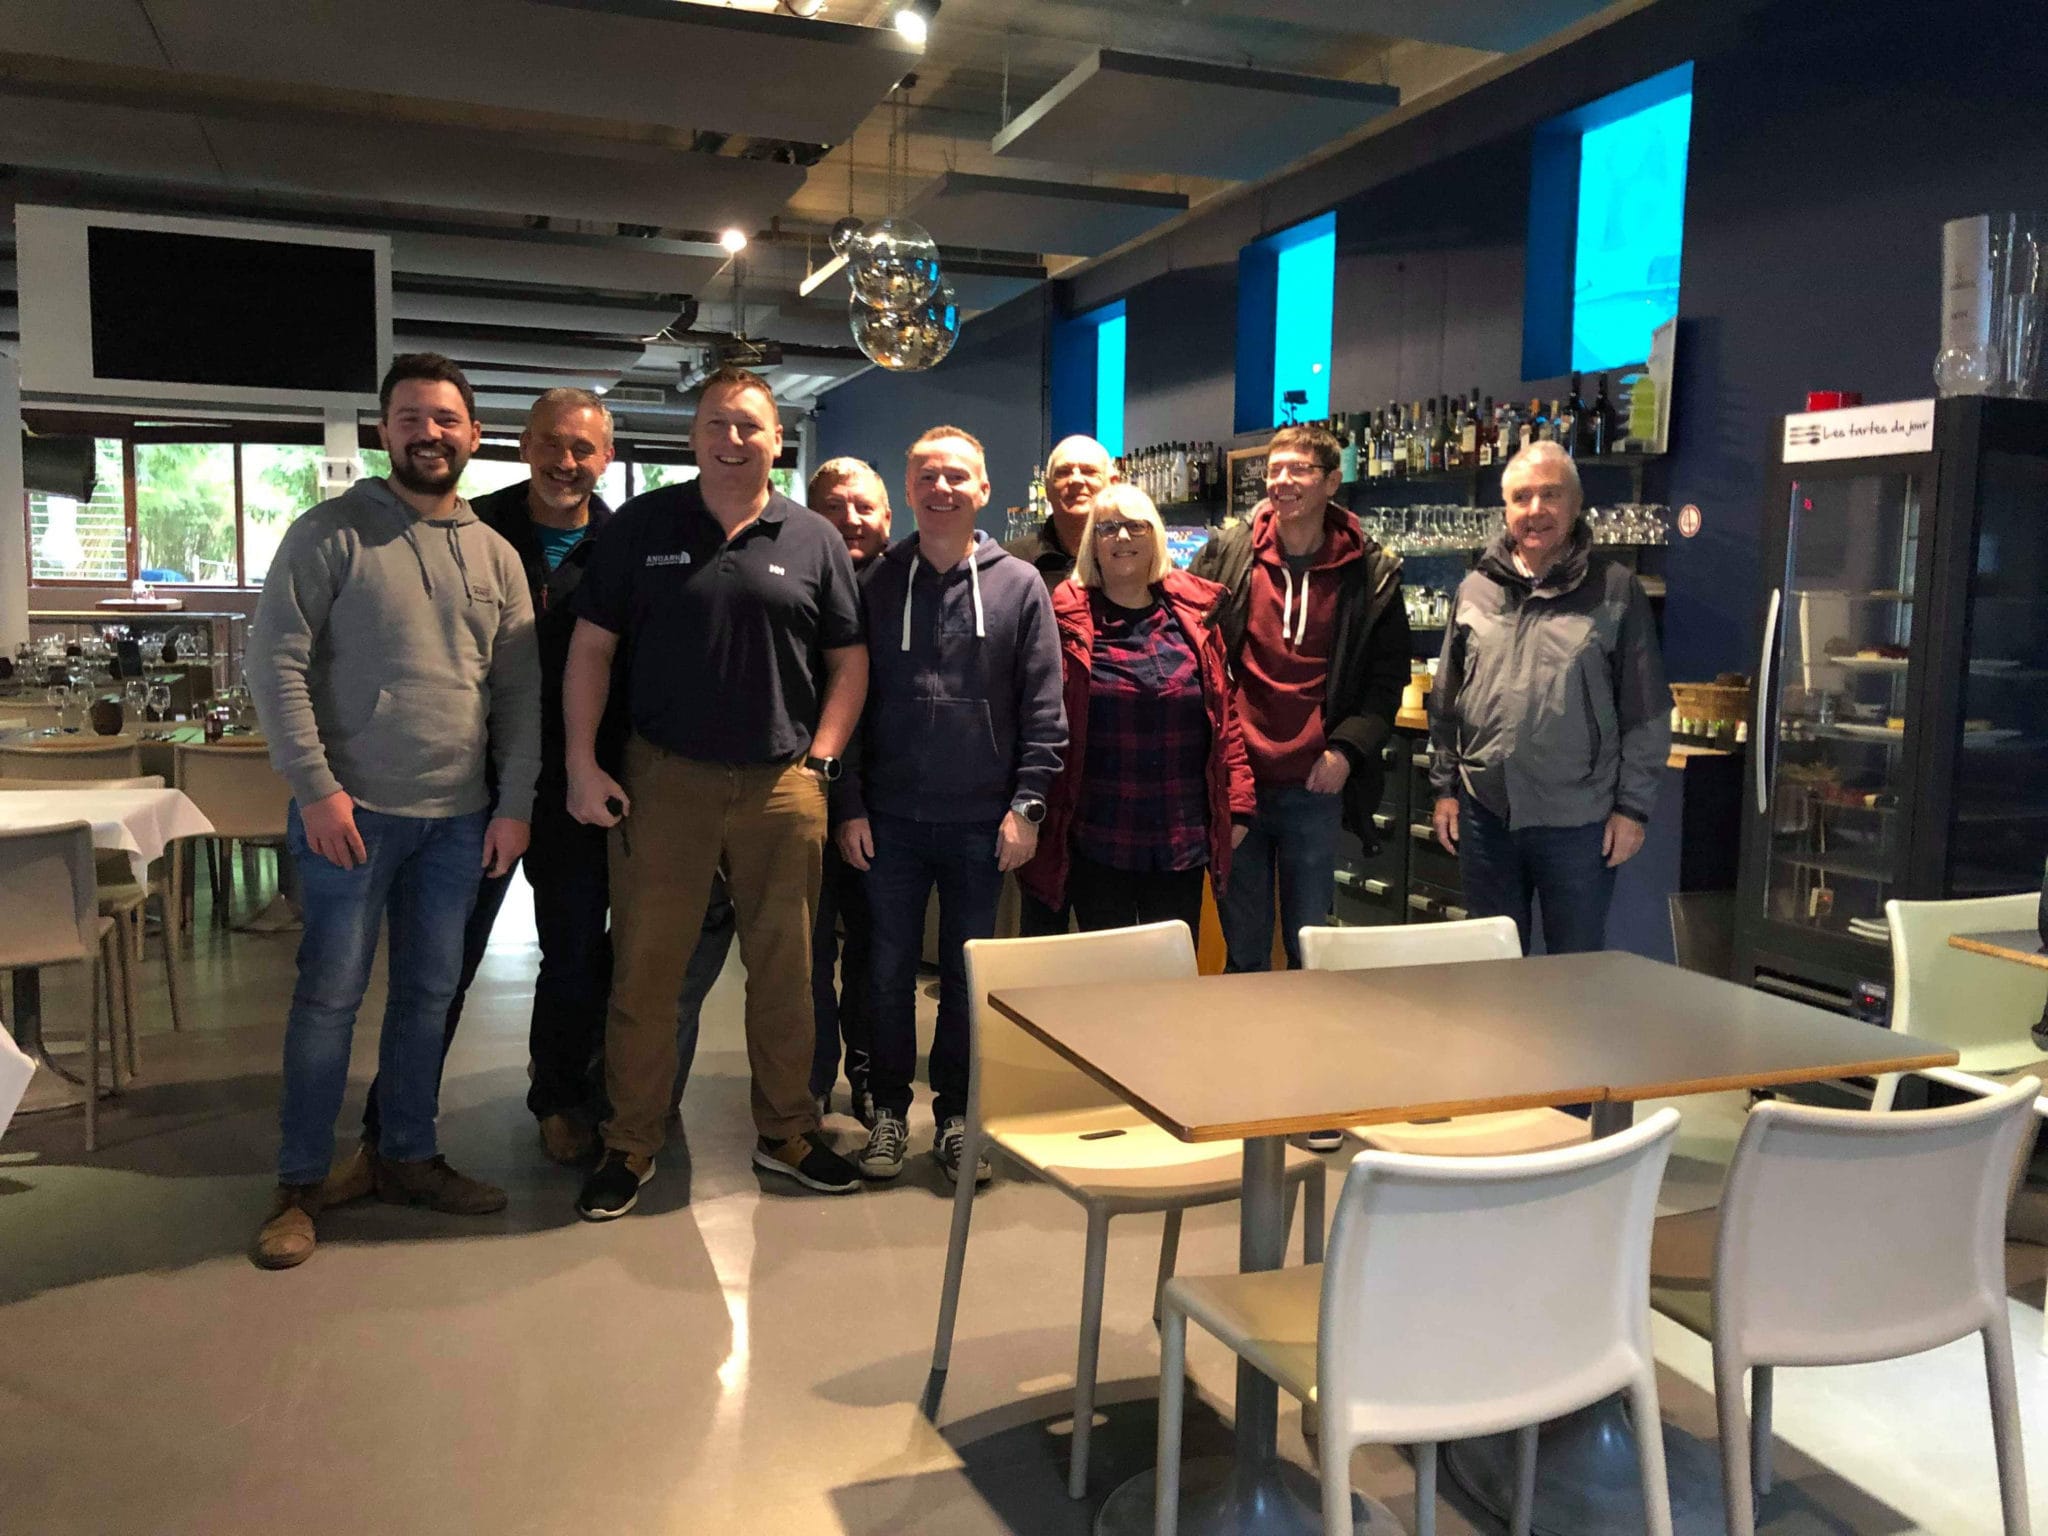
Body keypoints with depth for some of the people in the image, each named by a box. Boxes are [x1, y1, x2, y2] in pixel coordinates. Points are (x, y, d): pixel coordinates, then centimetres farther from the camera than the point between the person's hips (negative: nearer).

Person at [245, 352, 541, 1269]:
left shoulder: (495, 555, 10)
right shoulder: (333, 532, -3)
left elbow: (519, 690, 10)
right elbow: (275, 659, -8)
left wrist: (515, 804, 4)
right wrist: (316, 786, -14)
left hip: (458, 819, 5)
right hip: (353, 813, -4)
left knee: (429, 995, 12)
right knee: (329, 998, 2)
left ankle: (408, 1159, 27)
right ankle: (299, 1184, 16)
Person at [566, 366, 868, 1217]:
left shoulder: (814, 540, 6)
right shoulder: (642, 525, 4)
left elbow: (849, 660, 9)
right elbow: (590, 648, 3)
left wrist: (821, 758, -1)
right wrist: (582, 765, -4)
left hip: (782, 787, 1)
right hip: (664, 779, -1)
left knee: (785, 969, 10)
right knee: (643, 968, 4)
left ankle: (787, 1134, 27)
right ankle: (629, 1145, 21)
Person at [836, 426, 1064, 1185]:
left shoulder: (1019, 586, 2)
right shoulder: (877, 584, 3)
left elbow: (1043, 710, 0)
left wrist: (1026, 805, -7)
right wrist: (850, 807, -2)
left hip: (982, 820, 0)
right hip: (891, 817, 1)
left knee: (967, 973, 9)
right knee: (890, 969, 8)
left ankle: (956, 1115, 23)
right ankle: (889, 1111, 23)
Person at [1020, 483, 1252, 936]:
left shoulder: (1193, 613, 5)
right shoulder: (1070, 618, -2)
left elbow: (1224, 710, 7)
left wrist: (1238, 801, 3)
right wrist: (1035, 812, -5)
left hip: (1183, 842, 3)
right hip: (1097, 841, -2)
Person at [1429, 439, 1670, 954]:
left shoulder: (1616, 589, -3)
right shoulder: (1475, 589, 7)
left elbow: (1646, 712, -3)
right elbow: (1447, 702, 12)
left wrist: (1633, 807, -6)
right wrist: (1445, 787, 9)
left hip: (1579, 820, -3)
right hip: (1485, 813, 3)